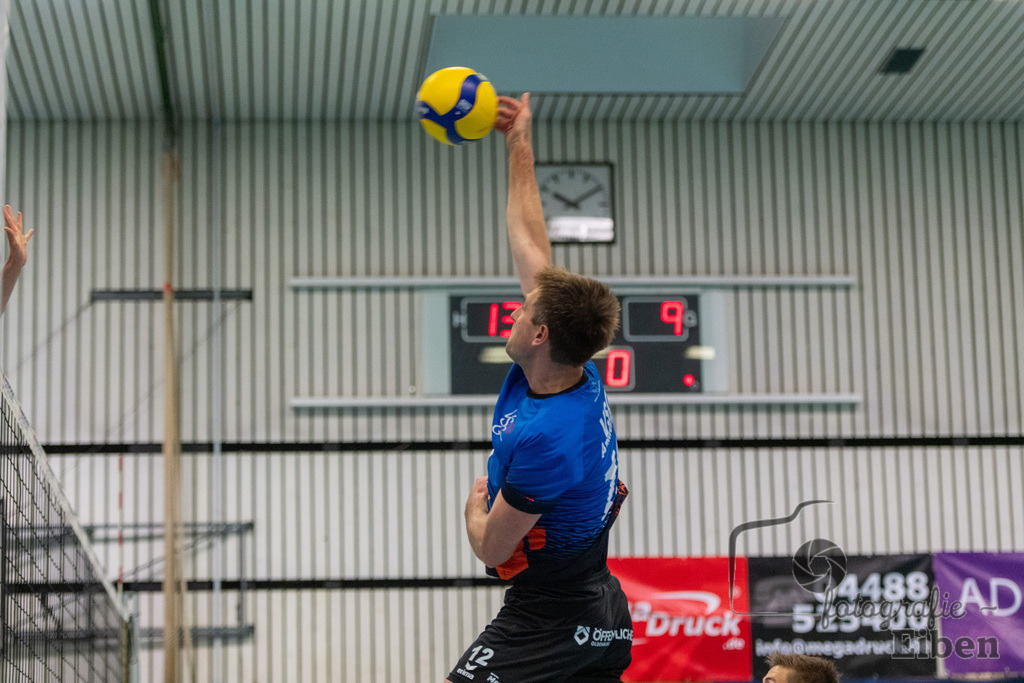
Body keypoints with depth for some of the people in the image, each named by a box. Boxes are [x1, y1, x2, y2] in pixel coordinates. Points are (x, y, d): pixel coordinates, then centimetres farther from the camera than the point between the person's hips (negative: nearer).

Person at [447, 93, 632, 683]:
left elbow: (492, 549, -16)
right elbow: (532, 246, 8)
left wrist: (475, 505, 7)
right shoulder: (580, 377, -3)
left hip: (547, 621, -10)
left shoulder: (542, 437, -27)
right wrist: (519, 146, 15)